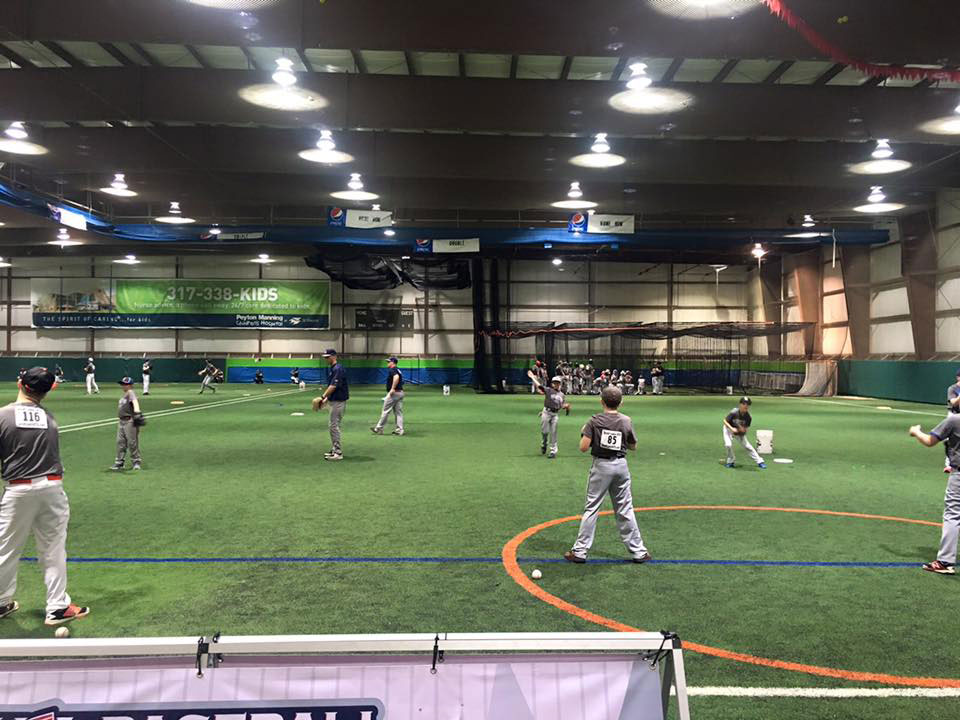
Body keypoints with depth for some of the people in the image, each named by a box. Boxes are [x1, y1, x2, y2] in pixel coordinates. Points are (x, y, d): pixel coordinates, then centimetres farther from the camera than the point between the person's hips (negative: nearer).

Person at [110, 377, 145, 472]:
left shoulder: (131, 392, -11)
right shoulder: (124, 395, 18)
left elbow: (135, 401, -31)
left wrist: (137, 411, -48)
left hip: (130, 421, -9)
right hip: (121, 421, 9)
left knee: (132, 442, -2)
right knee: (120, 442, 10)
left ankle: (136, 461, 8)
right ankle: (120, 462, 17)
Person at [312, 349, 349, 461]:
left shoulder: (338, 369, -17)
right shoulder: (333, 369, 15)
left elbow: (333, 386, -24)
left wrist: (322, 397, -25)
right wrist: (326, 399, 16)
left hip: (338, 402, -10)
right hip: (334, 401, 10)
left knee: (334, 426, -8)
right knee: (333, 426, 14)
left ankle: (338, 453, -4)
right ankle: (334, 450, 21)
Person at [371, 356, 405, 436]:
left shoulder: (392, 370, -11)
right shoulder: (398, 370, 18)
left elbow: (396, 377, -31)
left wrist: (392, 389, -28)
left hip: (393, 393, -9)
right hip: (400, 392, 9)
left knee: (385, 411, 0)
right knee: (398, 412, 8)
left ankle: (379, 429, 8)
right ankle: (399, 430, 5)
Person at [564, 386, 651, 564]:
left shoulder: (595, 421, -10)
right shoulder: (626, 421, -2)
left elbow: (583, 447, -15)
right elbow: (633, 446, 9)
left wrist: (584, 433, 3)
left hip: (601, 466, -2)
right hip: (621, 465, 2)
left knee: (591, 508, 3)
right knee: (625, 509, 11)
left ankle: (580, 550, 6)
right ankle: (638, 551, 16)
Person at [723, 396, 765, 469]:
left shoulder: (748, 417, -20)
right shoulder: (734, 412, -30)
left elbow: (746, 428, -10)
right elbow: (725, 421, -22)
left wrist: (743, 430, -33)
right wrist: (732, 428, -33)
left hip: (740, 432, 2)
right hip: (729, 429, -2)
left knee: (747, 446, -2)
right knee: (728, 444, -20)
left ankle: (760, 461, 9)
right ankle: (730, 462, 4)